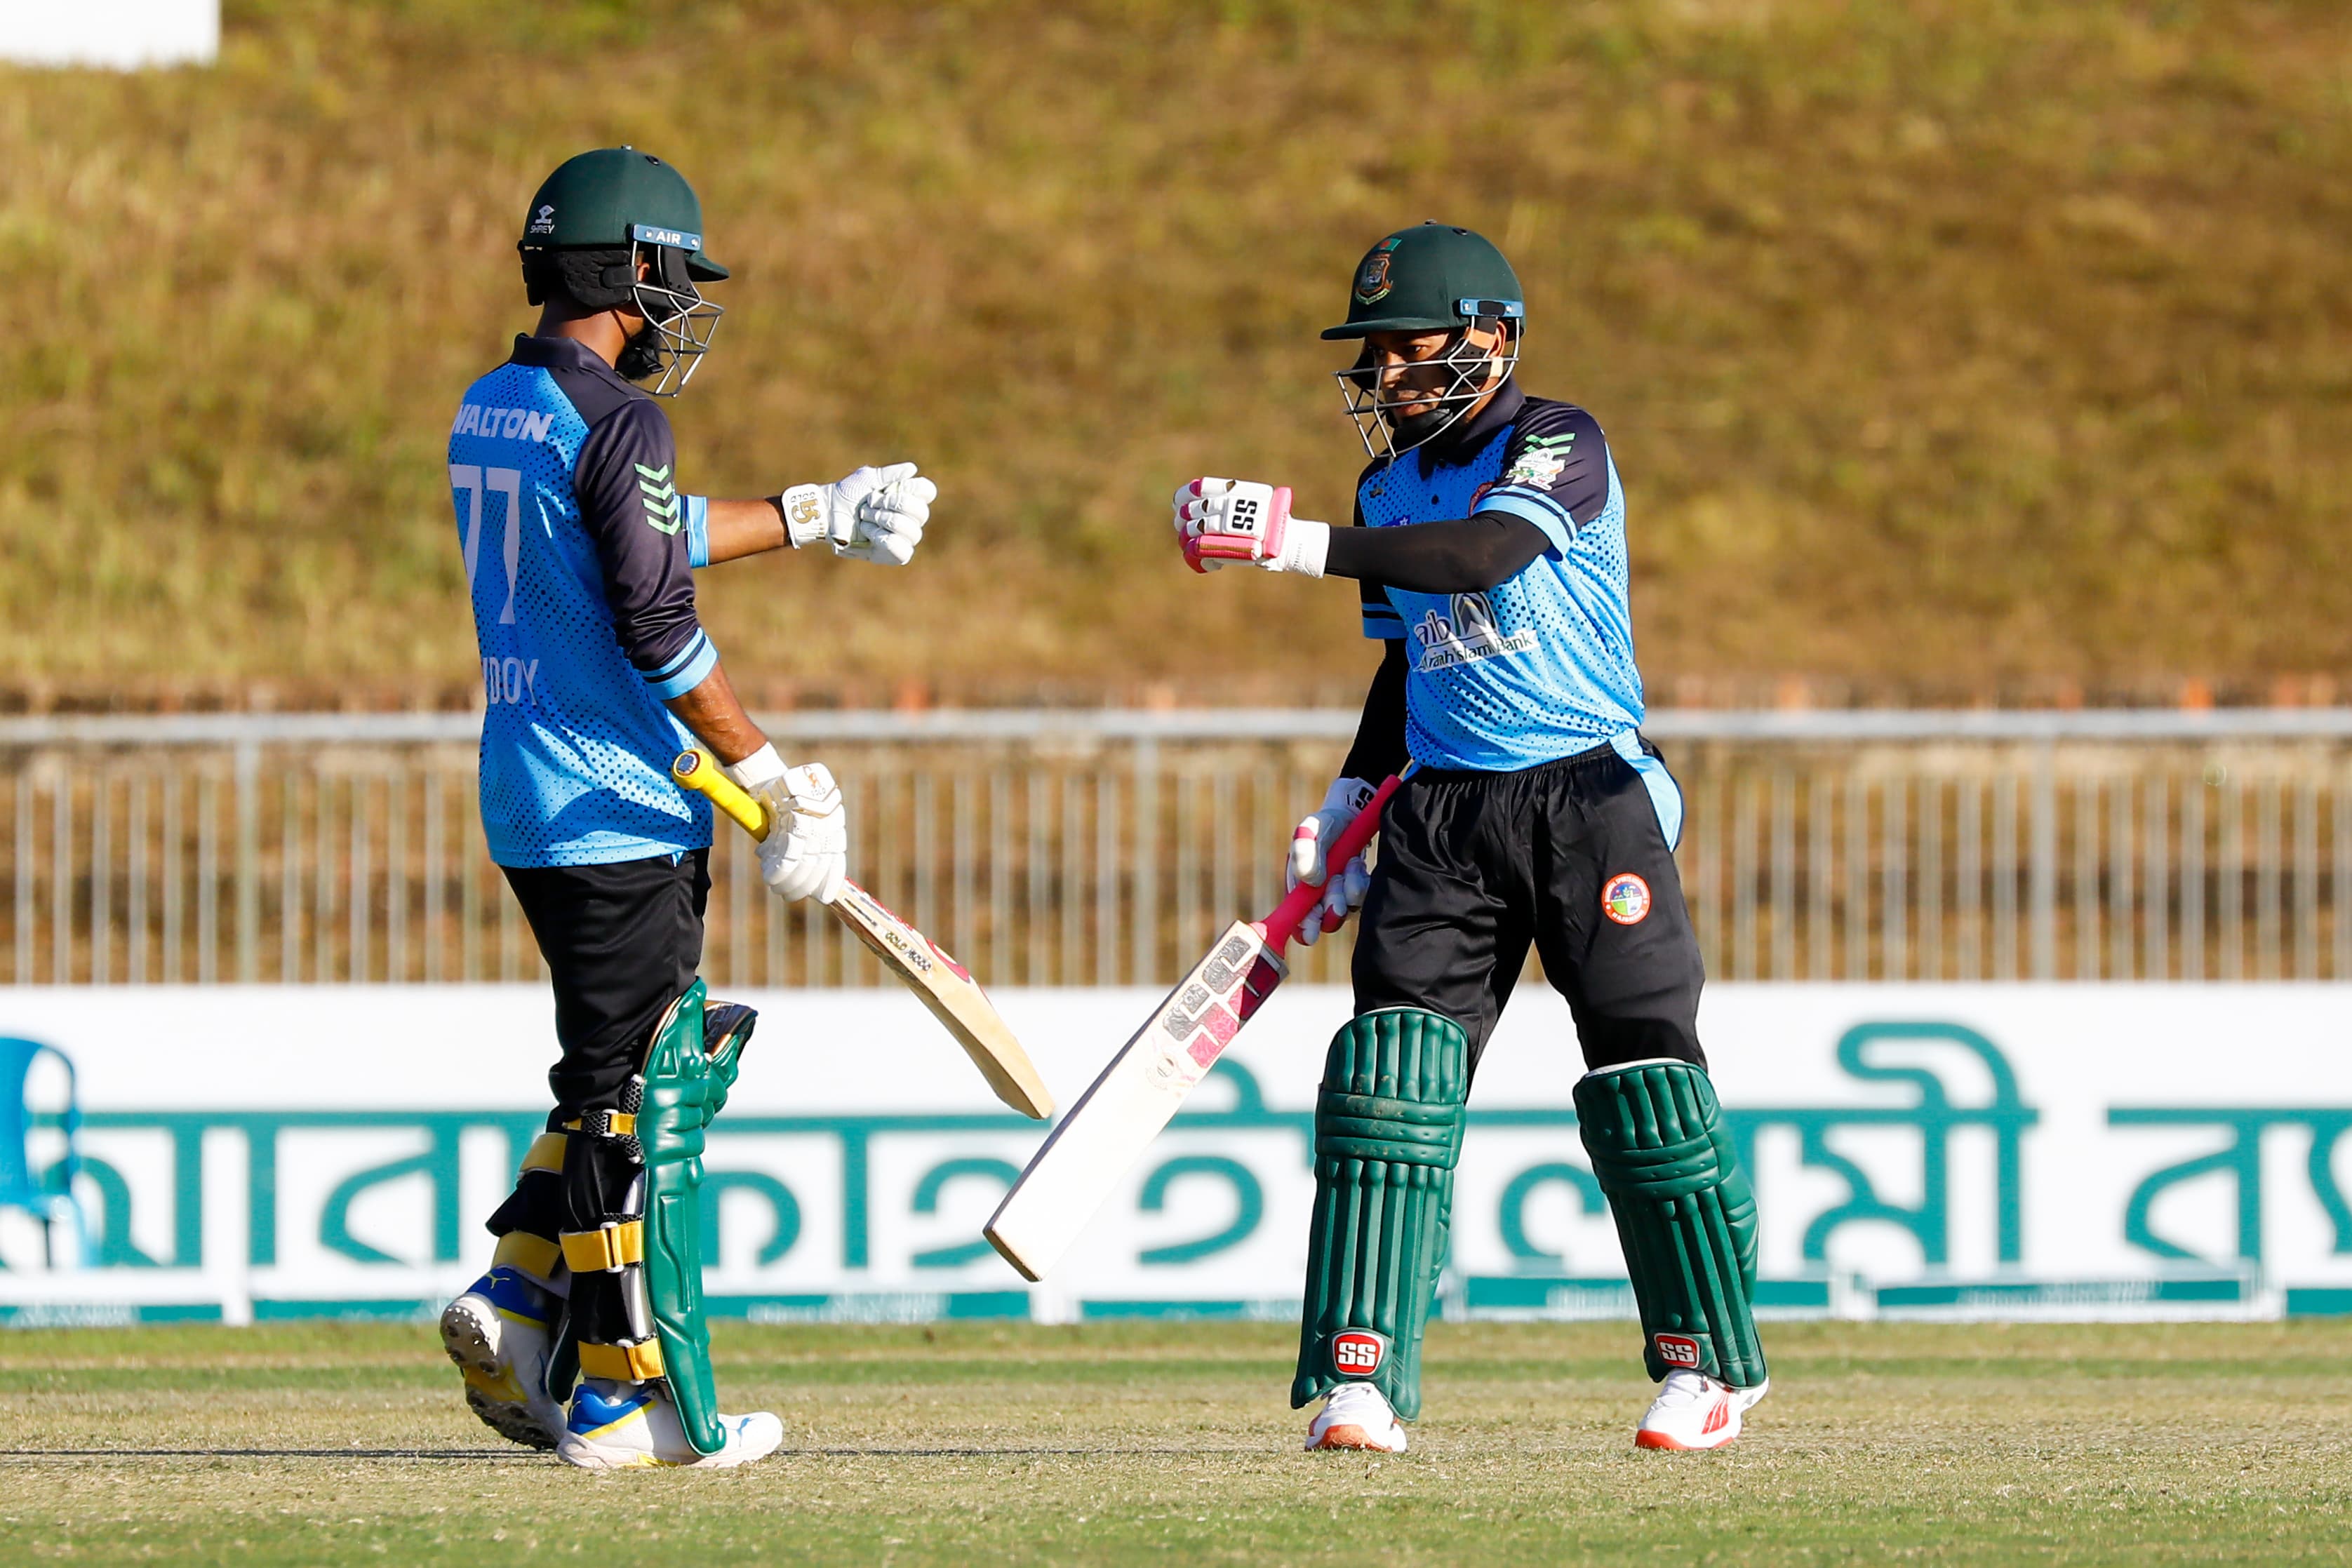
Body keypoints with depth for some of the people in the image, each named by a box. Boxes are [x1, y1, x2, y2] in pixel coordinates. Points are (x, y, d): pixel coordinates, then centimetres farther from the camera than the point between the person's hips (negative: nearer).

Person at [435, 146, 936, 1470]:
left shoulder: (492, 410, 13)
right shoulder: (614, 417, -16)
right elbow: (657, 627, -20)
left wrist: (816, 517, 32)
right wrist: (777, 778, -14)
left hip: (528, 802, 9)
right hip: (619, 814, -9)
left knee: (618, 1072, 19)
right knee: (646, 1091, -3)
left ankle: (519, 1307, 10)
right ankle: (623, 1395, -1)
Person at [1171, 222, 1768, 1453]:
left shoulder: (1557, 446, -10)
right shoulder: (1391, 489, 13)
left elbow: (1485, 555, -29)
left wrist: (1300, 544, -37)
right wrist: (1346, 804, 14)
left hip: (1586, 796, -5)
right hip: (1441, 812, 6)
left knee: (1642, 1070, -6)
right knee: (1392, 1066, -10)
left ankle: (1708, 1363, 11)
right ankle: (1363, 1378, -13)